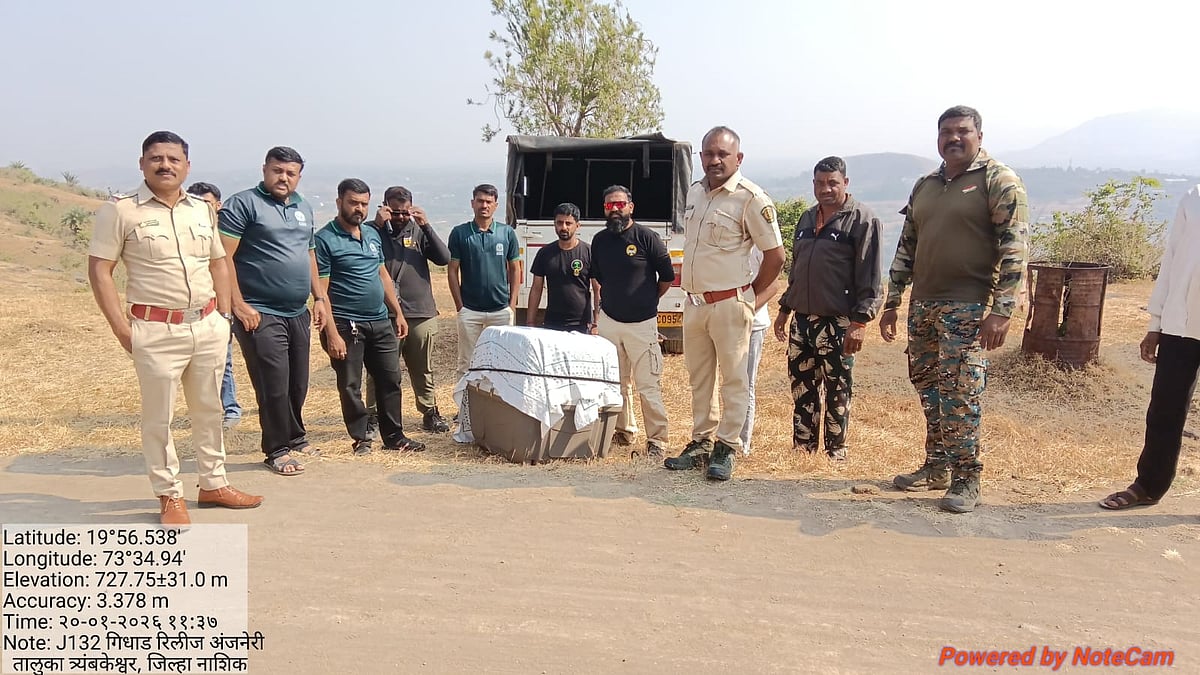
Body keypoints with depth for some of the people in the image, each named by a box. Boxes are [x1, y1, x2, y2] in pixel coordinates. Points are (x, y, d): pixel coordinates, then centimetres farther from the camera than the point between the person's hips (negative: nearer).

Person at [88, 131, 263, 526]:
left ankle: (213, 484, 28)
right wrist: (121, 327, -11)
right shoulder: (120, 211, -5)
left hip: (207, 326, 5)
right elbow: (99, 270, -6)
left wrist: (223, 315, 9)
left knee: (209, 410, 14)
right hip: (157, 331, -5)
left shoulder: (203, 210, 10)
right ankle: (170, 496, 18)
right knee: (159, 416, 4)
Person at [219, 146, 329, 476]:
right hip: (260, 314, -7)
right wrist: (238, 304, -18)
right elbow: (223, 258, -13)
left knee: (298, 384, 14)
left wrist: (319, 297, 16)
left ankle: (295, 438, 32)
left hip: (297, 313, 7)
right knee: (274, 385, -3)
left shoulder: (303, 208, 16)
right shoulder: (243, 204, -7)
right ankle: (277, 450, 12)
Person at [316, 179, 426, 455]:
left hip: (380, 322, 6)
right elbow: (321, 291, -12)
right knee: (350, 386, 4)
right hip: (346, 325, -6)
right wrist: (332, 334, -18)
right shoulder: (325, 240, -9)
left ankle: (394, 438, 20)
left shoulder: (373, 234, 12)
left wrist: (398, 313, 14)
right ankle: (360, 439, 18)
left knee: (390, 380, 9)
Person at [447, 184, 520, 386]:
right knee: (466, 364, 5)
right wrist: (460, 306, -4)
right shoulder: (459, 233, 1)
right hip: (470, 311, -1)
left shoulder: (507, 233, 5)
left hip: (502, 310, 1)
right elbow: (452, 271, 1)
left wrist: (512, 305, 1)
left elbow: (515, 269, 8)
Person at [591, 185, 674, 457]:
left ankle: (657, 439, 6)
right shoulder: (599, 240, 7)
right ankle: (624, 431, 29)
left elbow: (667, 276, 0)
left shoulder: (646, 236, -8)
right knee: (616, 382, 14)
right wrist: (599, 308, 15)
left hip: (641, 323, -5)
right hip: (608, 321, 5)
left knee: (649, 386, -3)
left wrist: (647, 301, 9)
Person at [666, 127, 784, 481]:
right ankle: (701, 443, 26)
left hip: (729, 304, -7)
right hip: (694, 302, 7)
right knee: (699, 378, 14)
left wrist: (751, 295, -1)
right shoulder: (694, 192, 10)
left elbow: (775, 255, -9)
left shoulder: (751, 198, -12)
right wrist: (692, 292, 17)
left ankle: (726, 449, 12)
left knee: (734, 379, 2)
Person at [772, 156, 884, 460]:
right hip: (801, 320, 7)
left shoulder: (862, 219, -7)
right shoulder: (807, 219, 15)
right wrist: (785, 309, 20)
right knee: (802, 387, 12)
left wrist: (860, 321, -18)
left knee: (837, 391, 3)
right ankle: (802, 450, 24)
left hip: (838, 323, -7)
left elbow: (871, 277, -12)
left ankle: (836, 453, 16)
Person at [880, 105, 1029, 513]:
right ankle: (936, 467, 24)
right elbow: (906, 247, 17)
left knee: (960, 394, -7)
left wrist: (1002, 310, -18)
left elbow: (1015, 248, -11)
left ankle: (966, 479, 5)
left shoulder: (999, 181, -4)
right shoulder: (925, 186, 15)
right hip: (923, 306, 6)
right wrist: (892, 303, 14)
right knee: (928, 389, 12)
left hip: (967, 309, -6)